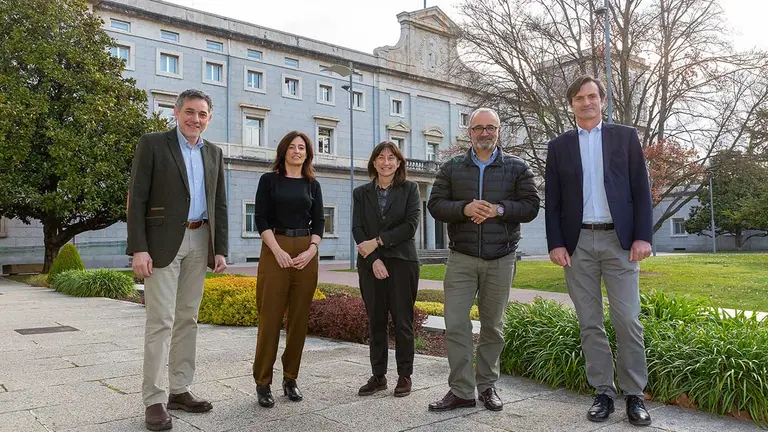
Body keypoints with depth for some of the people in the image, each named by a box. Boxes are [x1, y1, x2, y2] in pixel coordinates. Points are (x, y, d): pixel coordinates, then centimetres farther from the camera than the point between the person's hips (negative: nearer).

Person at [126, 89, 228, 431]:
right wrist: (138, 249, -15)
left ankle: (180, 390, 19)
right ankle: (154, 400, 2)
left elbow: (219, 204, 13)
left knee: (187, 318, 9)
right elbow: (136, 199, -7)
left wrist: (220, 249, 6)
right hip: (163, 242, -5)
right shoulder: (152, 144, -2)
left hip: (199, 242, 5)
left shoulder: (213, 153, 13)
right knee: (161, 321, -6)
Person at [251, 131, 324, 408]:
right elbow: (261, 219, -3)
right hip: (275, 251, -3)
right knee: (270, 316, -4)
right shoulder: (269, 180, 5)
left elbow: (319, 222, 9)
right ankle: (263, 382, 4)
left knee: (299, 317, 4)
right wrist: (278, 251, -14)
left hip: (306, 254, 3)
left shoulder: (312, 185, 12)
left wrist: (311, 250, -7)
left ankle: (291, 378, 15)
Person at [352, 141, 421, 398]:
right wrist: (374, 260, -11)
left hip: (402, 262, -2)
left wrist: (378, 241, -12)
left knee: (402, 321, 2)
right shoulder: (361, 193, 10)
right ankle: (378, 376, 16)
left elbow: (411, 225, -7)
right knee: (376, 321, 6)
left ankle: (405, 376, 13)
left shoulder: (410, 189, 4)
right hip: (371, 264, 2)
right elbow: (357, 229, 2)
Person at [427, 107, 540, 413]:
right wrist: (465, 208, -16)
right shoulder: (452, 168, 8)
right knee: (455, 324, -5)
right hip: (461, 259, 0)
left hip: (501, 260, 0)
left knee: (493, 326, 8)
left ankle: (487, 386, 22)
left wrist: (498, 209, -17)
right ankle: (461, 391, 4)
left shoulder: (517, 168, 6)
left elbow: (531, 206, -1)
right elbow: (435, 205, 2)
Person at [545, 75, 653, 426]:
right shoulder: (559, 146, 10)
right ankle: (603, 392, 15)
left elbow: (641, 190, 4)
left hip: (619, 240, -1)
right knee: (589, 323, 5)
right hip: (577, 243, 1)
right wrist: (555, 244, -3)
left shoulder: (625, 137, 8)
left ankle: (634, 394, 11)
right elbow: (552, 201, 6)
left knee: (627, 321, -2)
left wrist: (643, 236, -6)